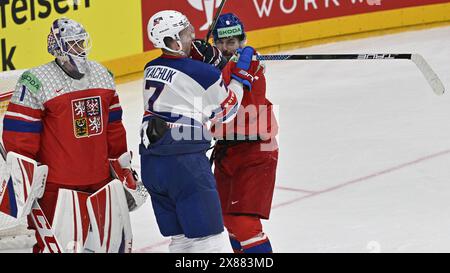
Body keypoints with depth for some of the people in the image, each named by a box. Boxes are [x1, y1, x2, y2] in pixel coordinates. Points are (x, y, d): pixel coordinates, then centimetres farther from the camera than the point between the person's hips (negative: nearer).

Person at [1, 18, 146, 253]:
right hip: (56, 186, -6)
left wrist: (125, 169, 18)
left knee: (110, 240, 17)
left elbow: (114, 128, 16)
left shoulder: (102, 75, 9)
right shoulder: (36, 82, -13)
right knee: (53, 243, -4)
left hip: (100, 182, 6)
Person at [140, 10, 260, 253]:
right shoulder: (202, 73, -10)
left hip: (150, 164, 8)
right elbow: (225, 111, 4)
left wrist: (208, 58, 13)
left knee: (181, 237, 15)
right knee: (209, 236, -5)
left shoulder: (151, 69, 11)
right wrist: (241, 75, 13)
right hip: (185, 164, -7)